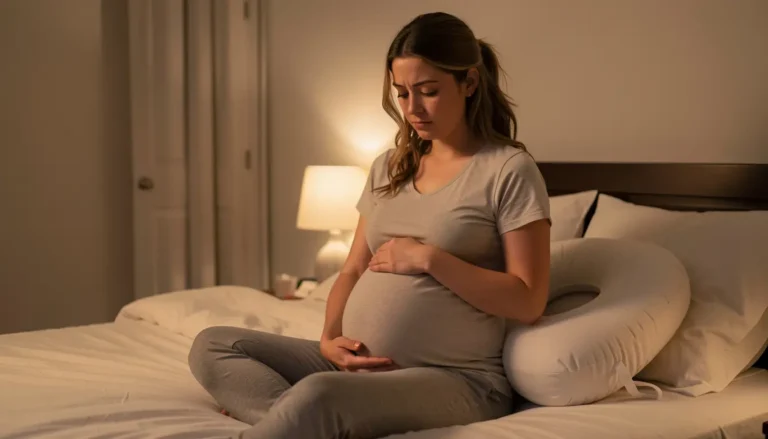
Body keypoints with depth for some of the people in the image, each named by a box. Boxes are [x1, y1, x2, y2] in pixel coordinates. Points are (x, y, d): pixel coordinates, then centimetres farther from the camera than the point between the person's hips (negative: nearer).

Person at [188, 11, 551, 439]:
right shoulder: (388, 167, 14)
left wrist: (429, 258, -15)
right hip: (359, 365, 8)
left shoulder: (510, 170, -6)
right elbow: (353, 271, 14)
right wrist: (331, 339, -5)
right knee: (213, 347, -9)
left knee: (318, 396, -38)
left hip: (455, 380, -8)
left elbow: (528, 301, -11)